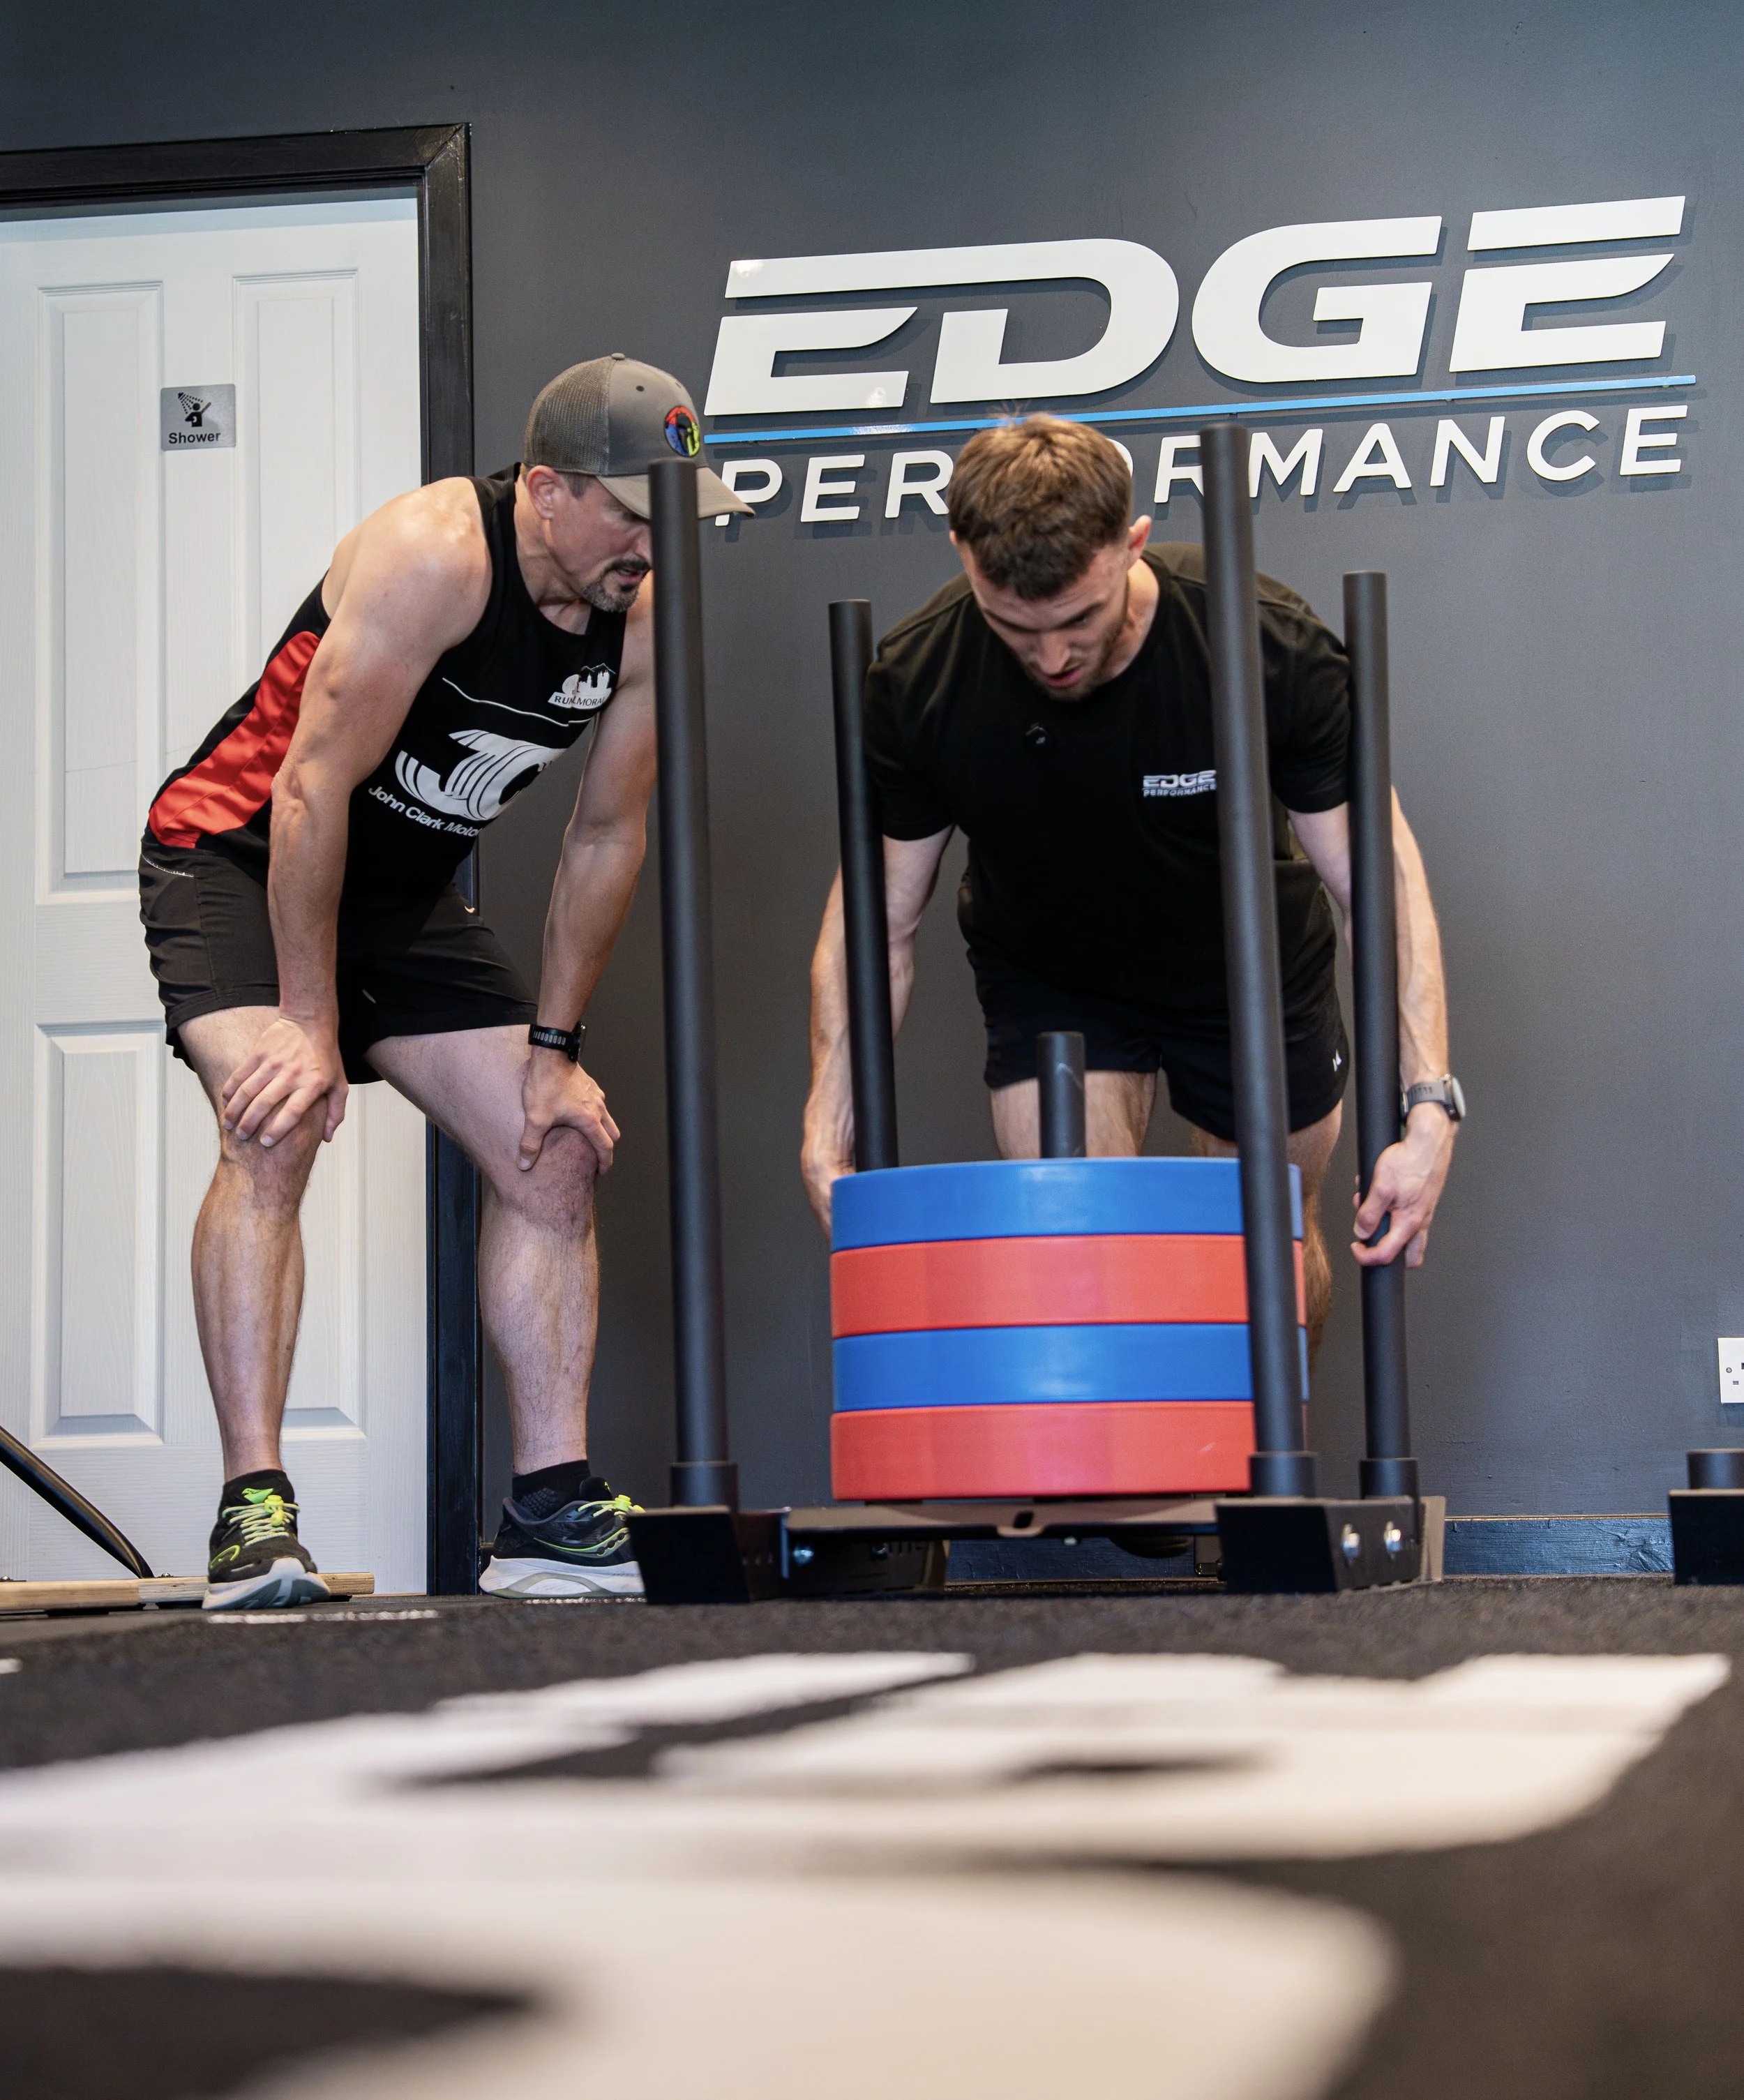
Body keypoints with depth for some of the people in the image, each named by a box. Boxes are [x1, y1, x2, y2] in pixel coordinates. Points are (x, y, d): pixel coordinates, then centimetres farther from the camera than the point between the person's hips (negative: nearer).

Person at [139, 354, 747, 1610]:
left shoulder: (641, 617, -8)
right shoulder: (432, 554, -28)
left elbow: (609, 837, 1)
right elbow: (312, 789, -28)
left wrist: (556, 1048, -1)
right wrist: (311, 1025, -27)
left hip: (403, 891, 7)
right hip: (240, 857, -7)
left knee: (554, 1155, 0)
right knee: (277, 1124, -28)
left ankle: (550, 1511, 4)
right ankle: (254, 1509, -26)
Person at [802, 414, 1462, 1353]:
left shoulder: (1273, 648, -32)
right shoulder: (915, 681, -28)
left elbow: (1379, 875, -26)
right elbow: (876, 920, -18)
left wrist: (1428, 1103, -37)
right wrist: (829, 1128, -29)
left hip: (1255, 969, 0)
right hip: (1045, 980, 0)